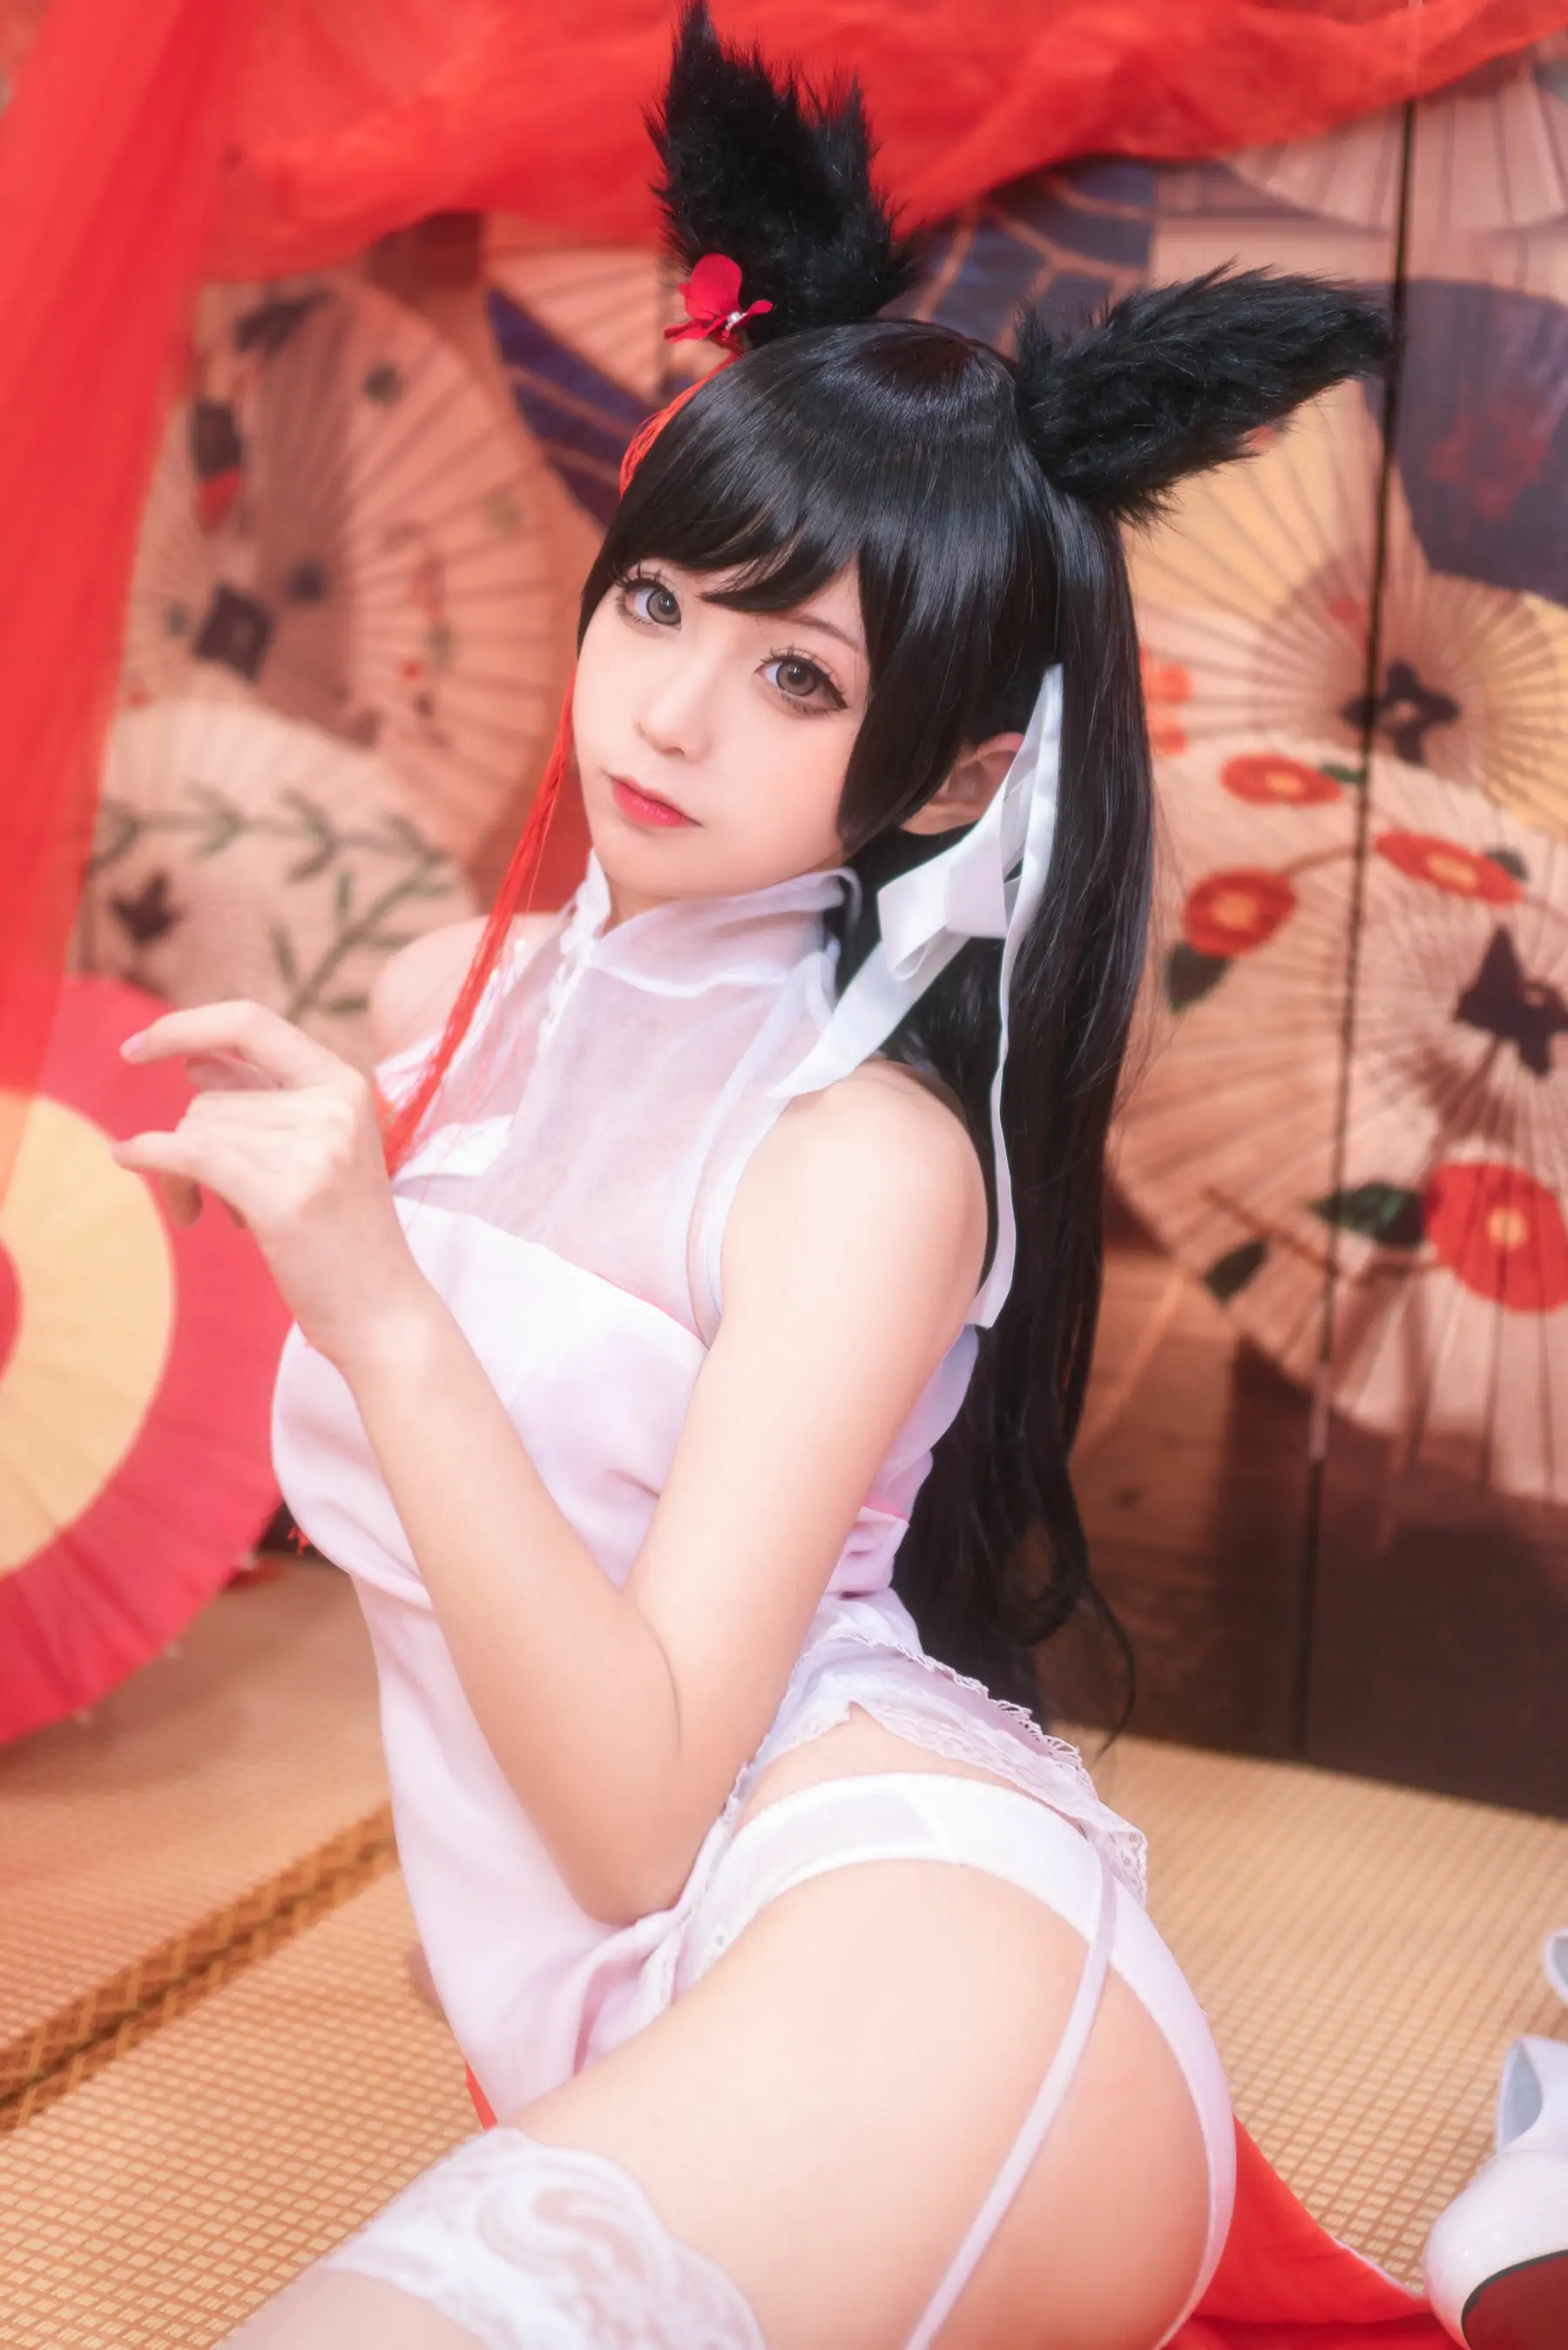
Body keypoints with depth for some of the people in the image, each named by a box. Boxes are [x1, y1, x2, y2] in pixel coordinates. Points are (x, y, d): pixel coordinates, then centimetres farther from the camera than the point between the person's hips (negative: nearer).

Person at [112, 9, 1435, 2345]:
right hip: (611, 2040, 7)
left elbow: (642, 1805, -18)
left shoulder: (870, 1151, -10)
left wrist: (373, 1301, -23)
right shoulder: (453, 1004, 9)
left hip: (920, 1945, -7)